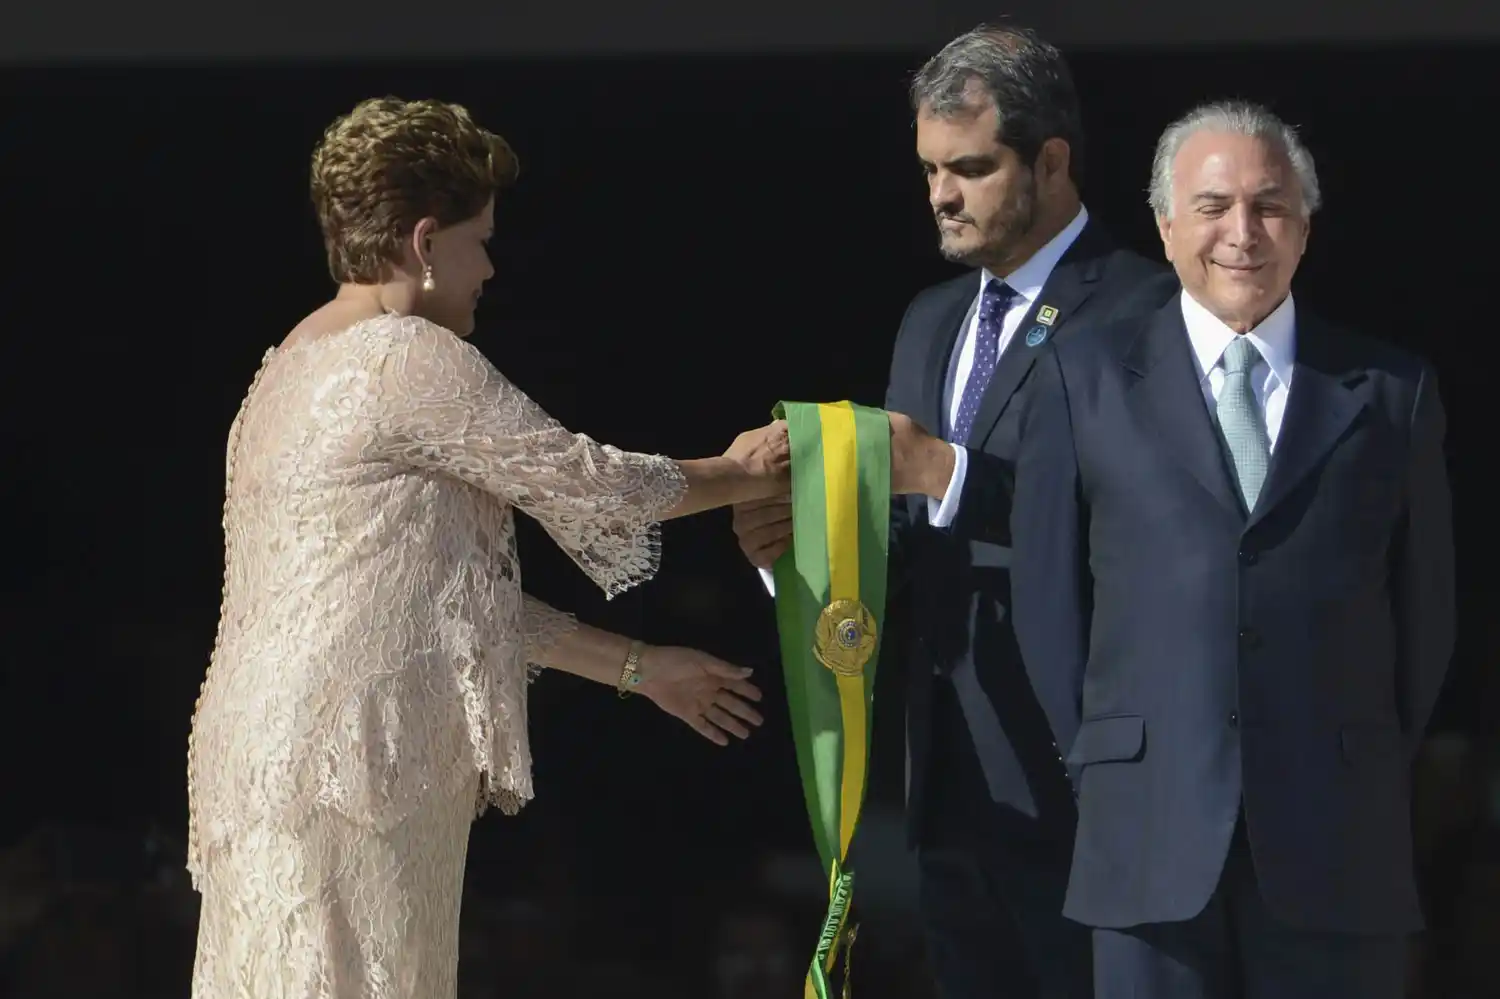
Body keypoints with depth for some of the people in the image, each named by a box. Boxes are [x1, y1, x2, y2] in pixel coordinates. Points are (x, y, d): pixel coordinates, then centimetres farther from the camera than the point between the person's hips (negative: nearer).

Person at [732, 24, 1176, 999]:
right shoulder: (932, 321, 18)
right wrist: (796, 538, -3)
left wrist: (944, 471, -22)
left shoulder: (1140, 313, -9)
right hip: (953, 781, 8)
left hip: (1073, 782, -8)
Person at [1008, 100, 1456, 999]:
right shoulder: (1086, 379, 8)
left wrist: (1372, 775, 9)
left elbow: (1426, 604, 12)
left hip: (1340, 846, 0)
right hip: (1153, 834, 0)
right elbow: (1048, 590, 9)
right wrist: (1101, 758, 5)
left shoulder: (1392, 391, 9)